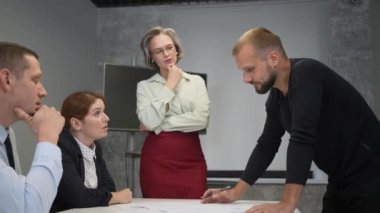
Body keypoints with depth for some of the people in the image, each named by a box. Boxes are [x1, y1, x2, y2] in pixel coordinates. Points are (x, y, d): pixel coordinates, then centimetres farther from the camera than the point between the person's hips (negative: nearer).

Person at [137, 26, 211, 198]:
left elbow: (201, 119, -7)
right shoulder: (145, 86, 6)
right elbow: (150, 121, -11)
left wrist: (161, 125, -6)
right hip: (157, 160, -1)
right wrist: (169, 87, -5)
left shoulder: (196, 81, 8)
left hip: (191, 160, 1)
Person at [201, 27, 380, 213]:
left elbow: (302, 139, -33)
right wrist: (235, 193, 7)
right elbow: (267, 145, 10)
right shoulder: (276, 96, 2)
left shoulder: (305, 74, -23)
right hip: (341, 181, 8)